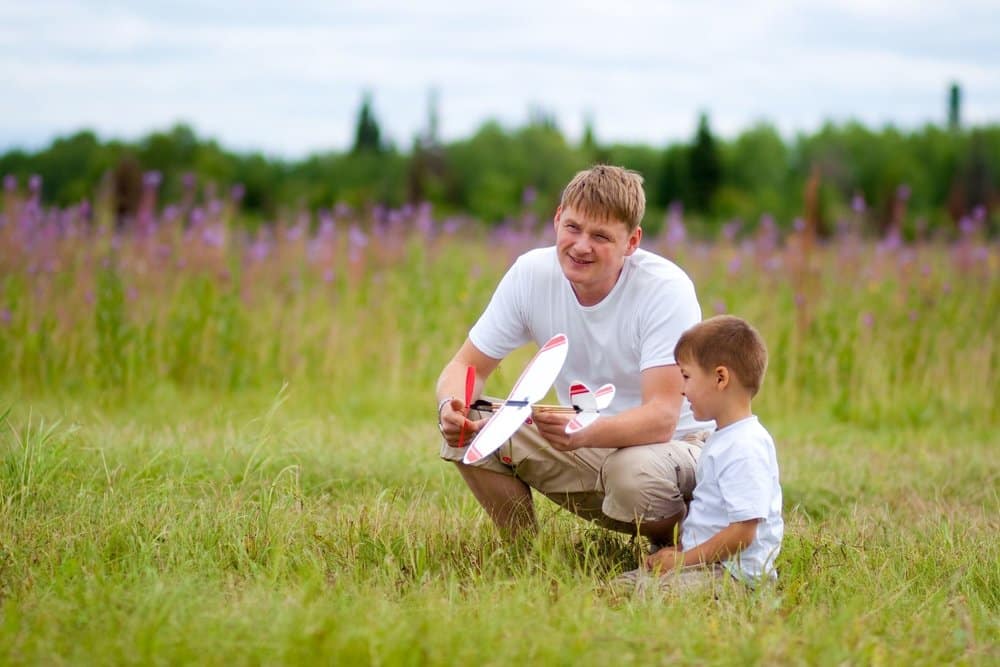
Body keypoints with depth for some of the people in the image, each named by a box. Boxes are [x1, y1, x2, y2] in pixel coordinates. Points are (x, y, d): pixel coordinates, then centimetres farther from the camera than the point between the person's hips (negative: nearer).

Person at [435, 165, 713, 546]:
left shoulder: (666, 289, -23)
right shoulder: (532, 273, -10)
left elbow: (662, 418, -31)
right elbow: (468, 365, -3)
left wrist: (584, 433, -50)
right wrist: (452, 407, -28)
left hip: (675, 446, -4)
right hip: (585, 446, 4)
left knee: (634, 473, -38)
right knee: (473, 431, -17)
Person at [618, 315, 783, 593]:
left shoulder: (745, 449, -17)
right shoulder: (722, 438, 18)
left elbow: (743, 531, -22)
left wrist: (684, 559, -16)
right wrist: (680, 549, 11)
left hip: (734, 570, -11)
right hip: (708, 561, 11)